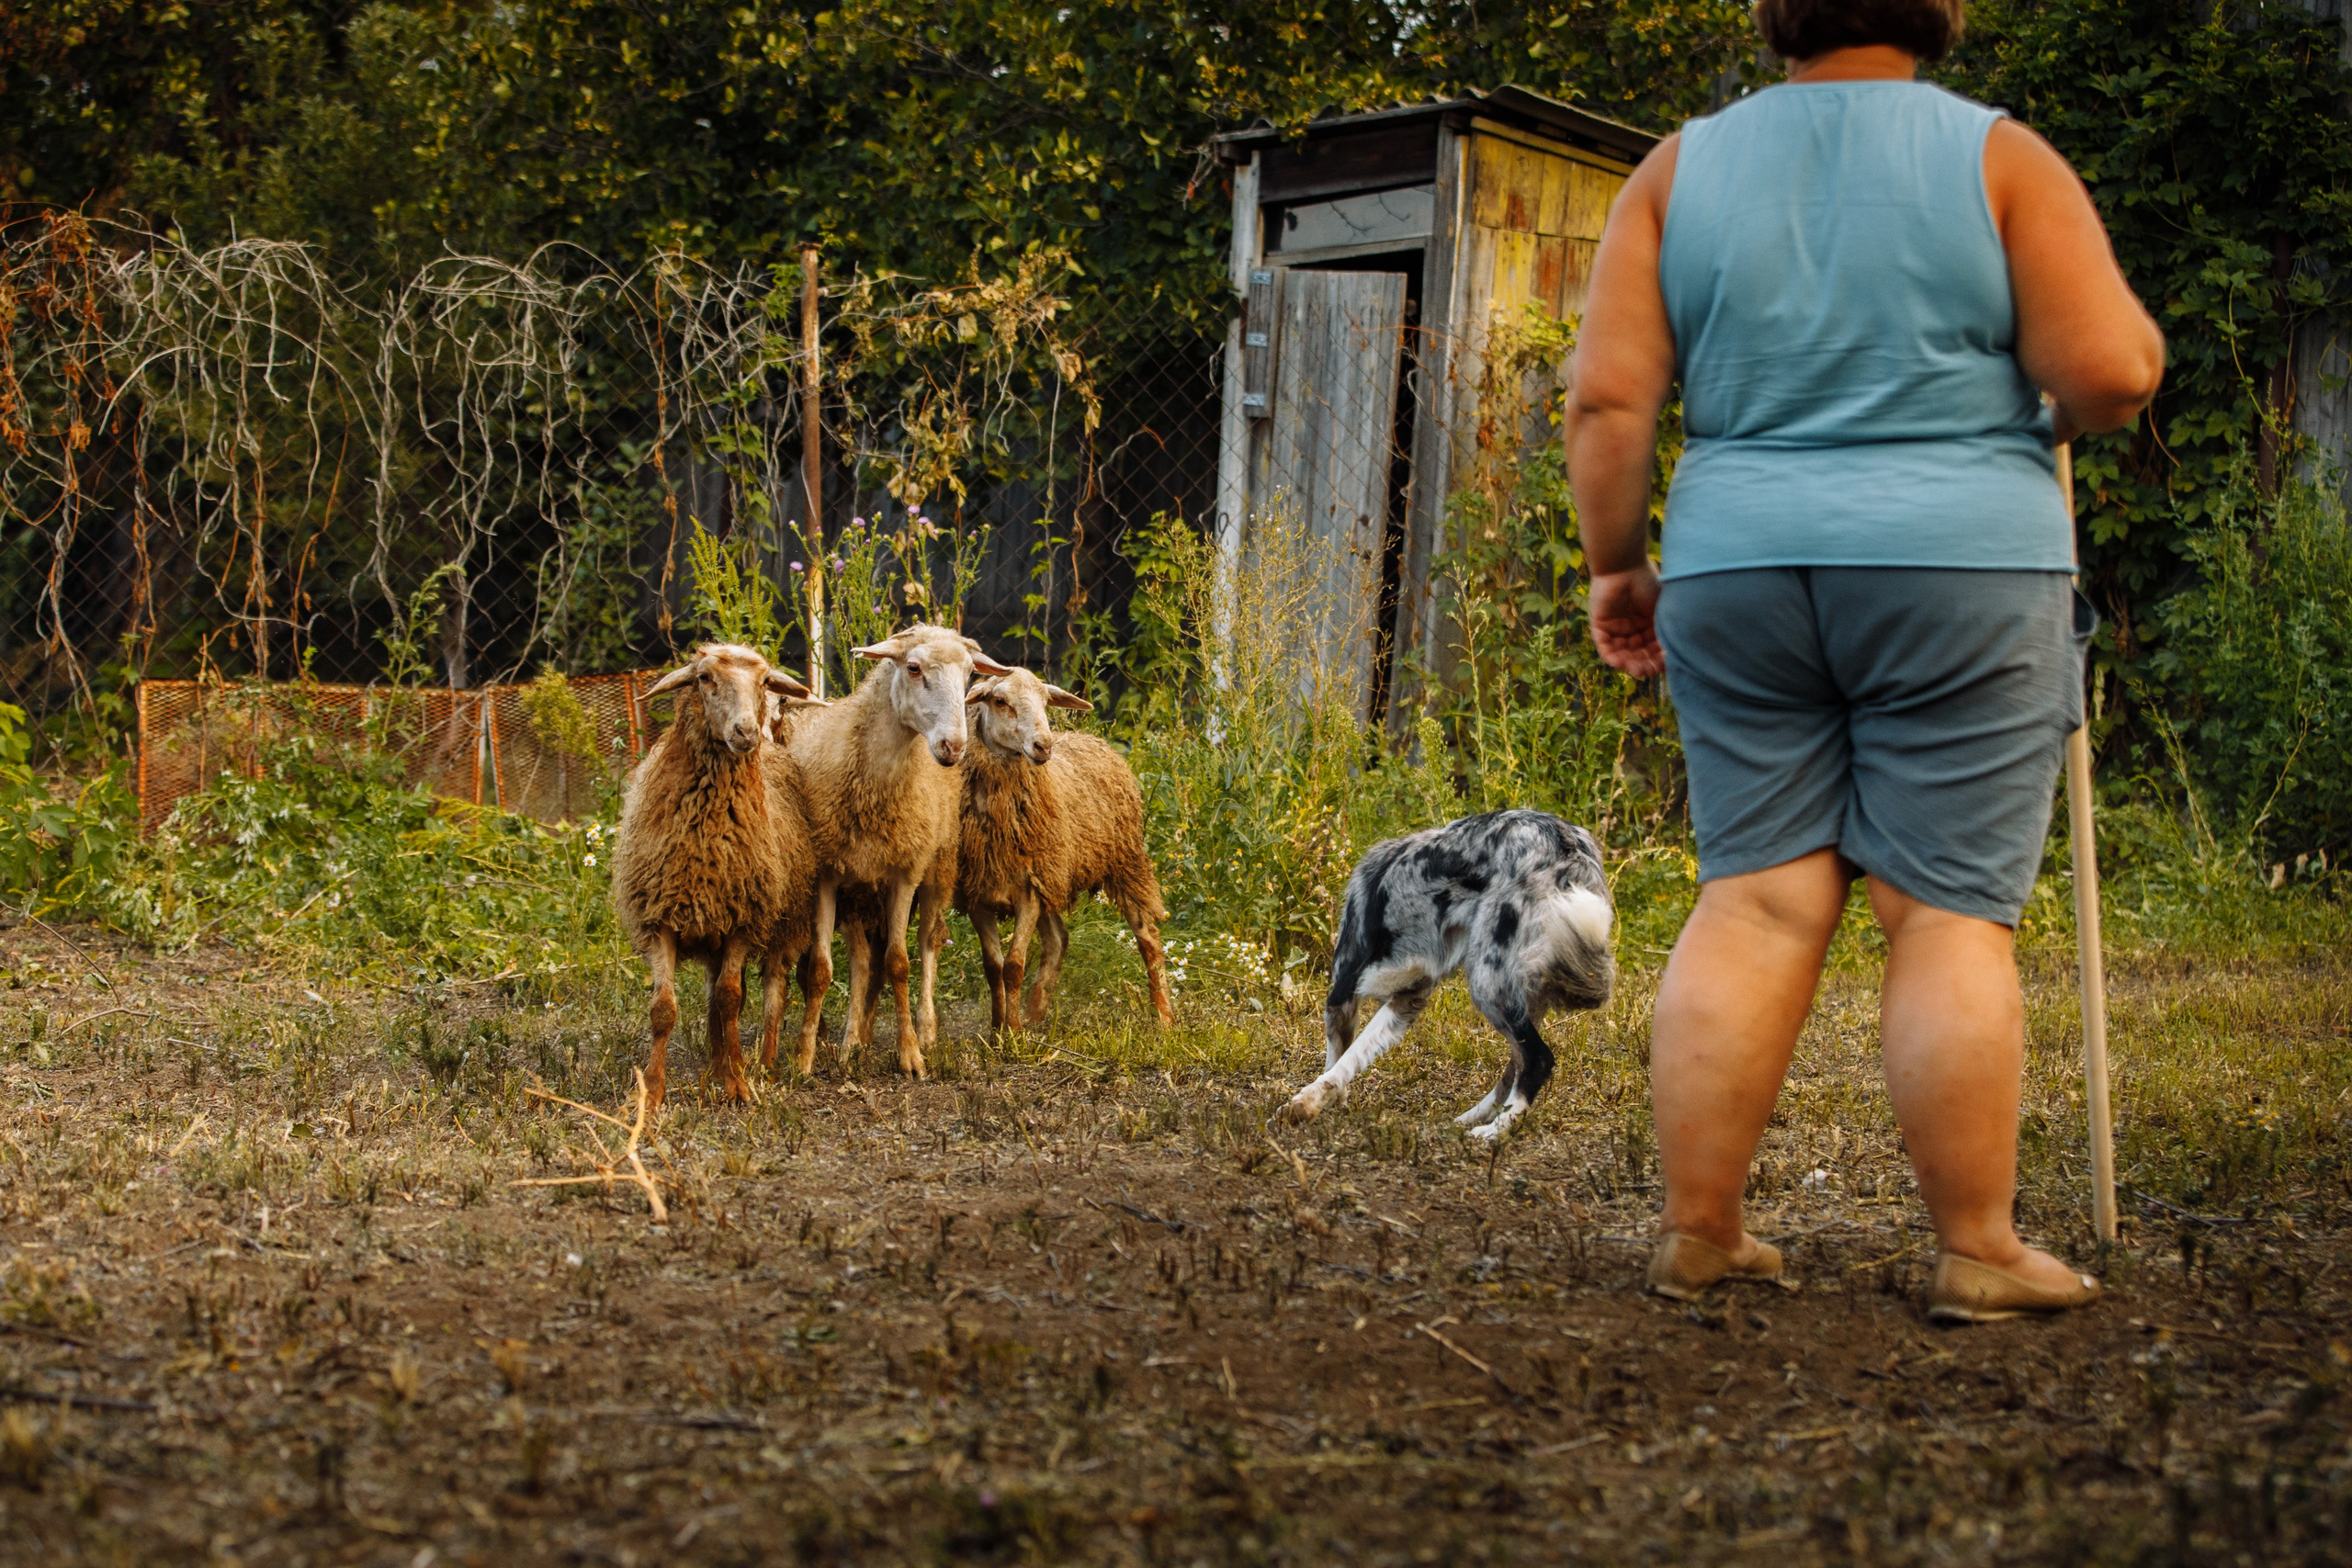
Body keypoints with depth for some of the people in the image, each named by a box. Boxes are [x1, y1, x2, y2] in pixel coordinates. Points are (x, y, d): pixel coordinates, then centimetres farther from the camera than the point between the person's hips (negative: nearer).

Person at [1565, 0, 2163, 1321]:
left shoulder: (1683, 169, 5)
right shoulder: (2000, 157, -3)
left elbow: (1608, 398, 0)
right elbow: (2113, 372, -10)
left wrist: (1616, 563, 10)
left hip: (1743, 572, 3)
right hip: (1959, 577, -3)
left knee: (1756, 902, 6)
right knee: (1951, 914, 0)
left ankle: (1697, 1232, 6)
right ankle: (1979, 1251, 4)